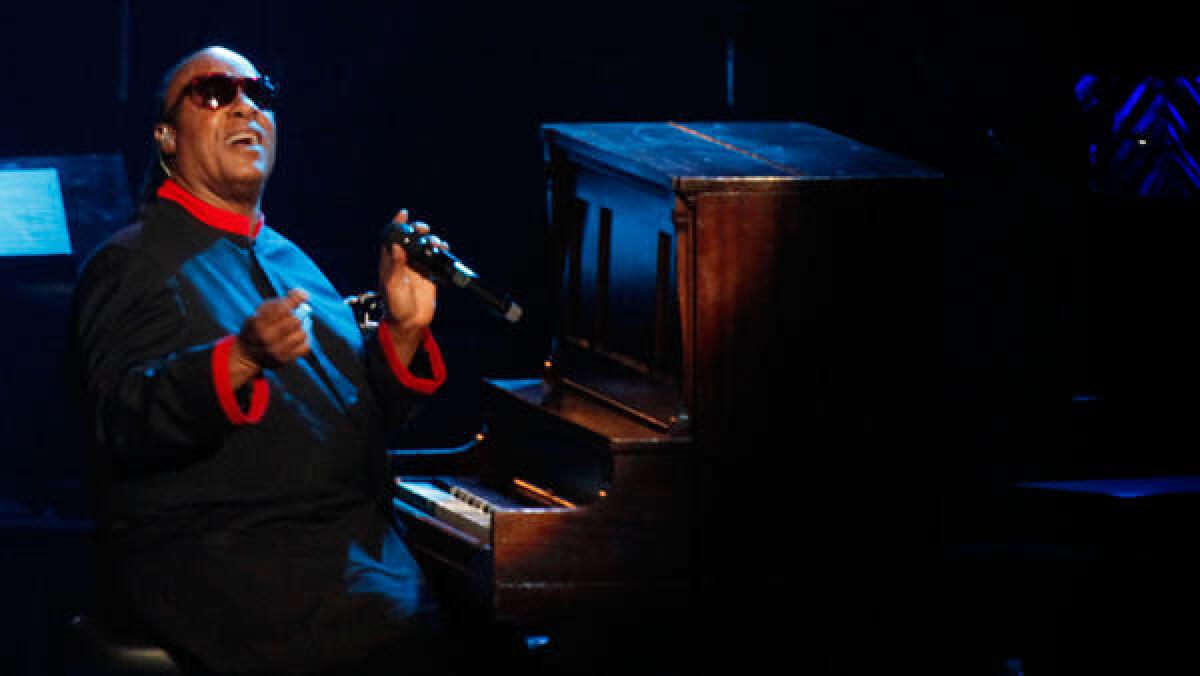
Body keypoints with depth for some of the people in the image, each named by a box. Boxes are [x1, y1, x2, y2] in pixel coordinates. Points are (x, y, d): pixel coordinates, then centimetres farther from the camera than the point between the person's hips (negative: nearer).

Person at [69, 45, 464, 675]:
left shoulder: (290, 261, 26)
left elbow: (368, 413, 27)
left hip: (349, 536, 7)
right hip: (205, 546, -7)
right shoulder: (129, 263, 2)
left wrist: (403, 331, 8)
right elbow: (124, 422, -13)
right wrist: (240, 361, -28)